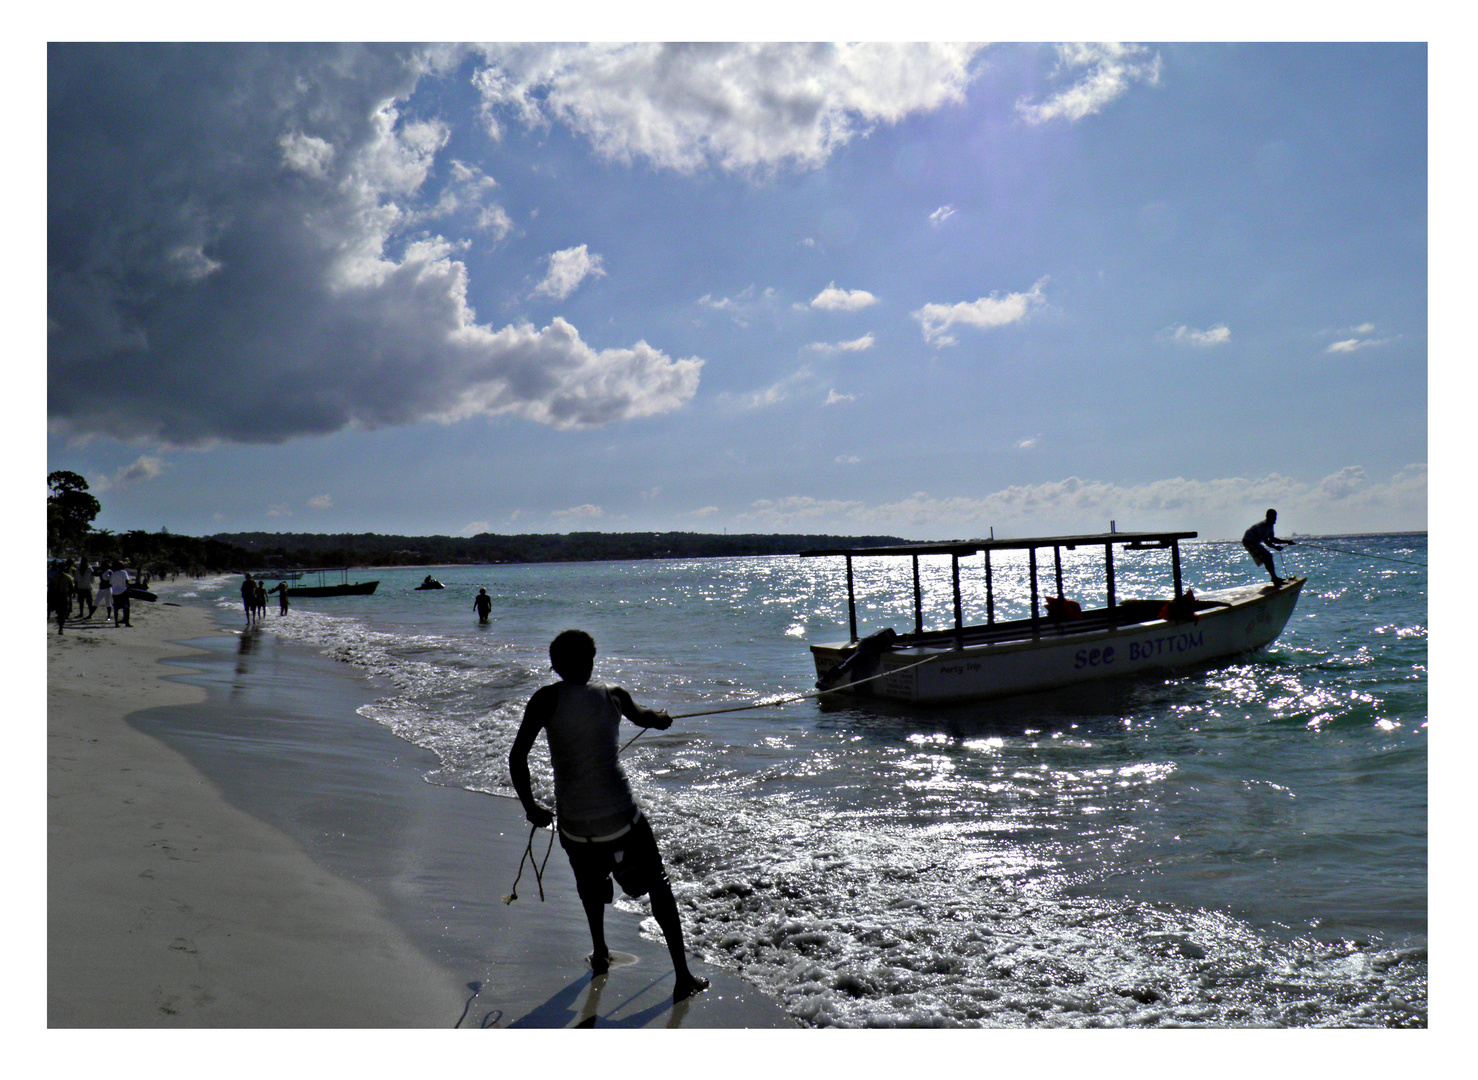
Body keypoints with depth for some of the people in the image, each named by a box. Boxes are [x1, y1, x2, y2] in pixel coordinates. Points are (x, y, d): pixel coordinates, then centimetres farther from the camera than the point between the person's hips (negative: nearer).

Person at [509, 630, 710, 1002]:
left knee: (590, 884, 30)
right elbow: (642, 717, 28)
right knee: (659, 887, 14)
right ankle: (683, 976, 13)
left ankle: (600, 954, 43)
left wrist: (530, 806, 3)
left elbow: (517, 757, -10)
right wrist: (661, 718, 51)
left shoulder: (547, 699, -3)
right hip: (622, 816, 0)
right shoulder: (612, 695, 4)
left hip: (575, 824, 0)